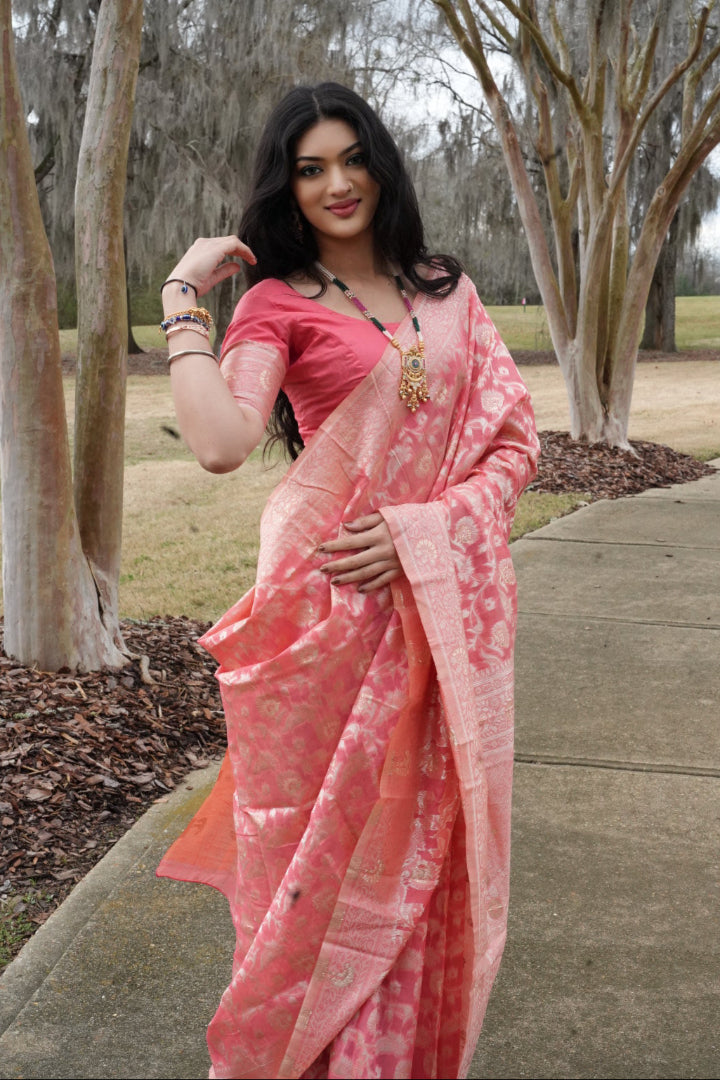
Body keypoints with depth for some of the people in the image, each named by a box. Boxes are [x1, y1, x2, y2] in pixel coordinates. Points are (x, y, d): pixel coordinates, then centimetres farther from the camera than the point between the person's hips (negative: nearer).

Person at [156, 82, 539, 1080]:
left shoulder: (447, 290, 11)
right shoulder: (277, 303, -2)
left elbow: (515, 442, 6)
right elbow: (220, 443, -21)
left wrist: (418, 529, -9)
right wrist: (184, 295, -13)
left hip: (446, 601, 4)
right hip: (332, 609, -3)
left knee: (427, 838, 12)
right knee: (325, 840, 6)